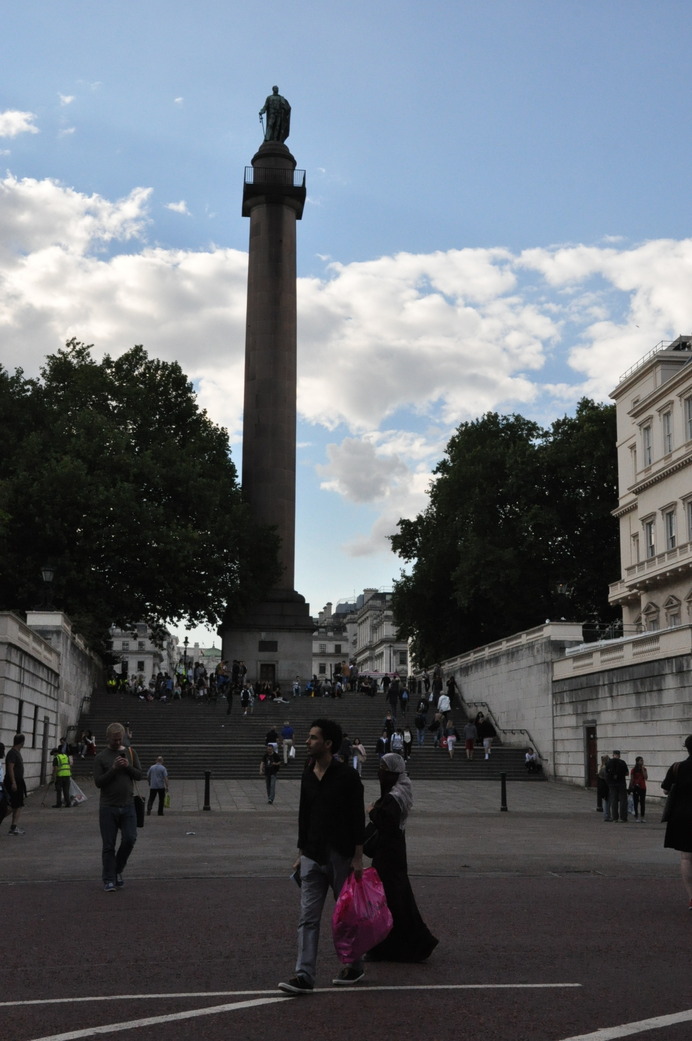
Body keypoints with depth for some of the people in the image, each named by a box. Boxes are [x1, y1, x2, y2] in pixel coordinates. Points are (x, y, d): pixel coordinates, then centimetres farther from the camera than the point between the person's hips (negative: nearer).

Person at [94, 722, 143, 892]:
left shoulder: (130, 753, 8)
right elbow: (98, 782, -7)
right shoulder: (101, 758, -1)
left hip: (128, 806, 2)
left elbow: (139, 775, 6)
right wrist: (114, 769, -18)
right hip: (108, 807, -2)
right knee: (108, 845, 1)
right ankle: (109, 880, 11)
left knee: (130, 839, -5)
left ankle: (118, 870, 19)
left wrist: (128, 766, -12)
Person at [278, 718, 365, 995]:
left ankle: (354, 967, 27)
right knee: (308, 917, -1)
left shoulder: (346, 775, -12)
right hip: (313, 857, 5)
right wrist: (302, 853, 14)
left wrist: (358, 857, -14)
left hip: (341, 857, -5)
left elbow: (357, 817, -11)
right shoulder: (307, 775, 7)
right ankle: (304, 975, -1)